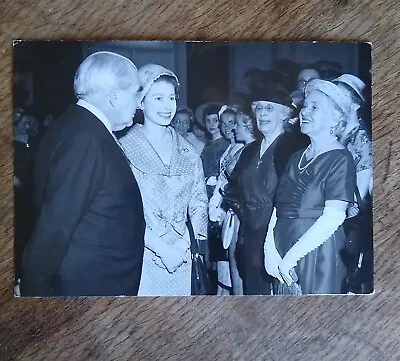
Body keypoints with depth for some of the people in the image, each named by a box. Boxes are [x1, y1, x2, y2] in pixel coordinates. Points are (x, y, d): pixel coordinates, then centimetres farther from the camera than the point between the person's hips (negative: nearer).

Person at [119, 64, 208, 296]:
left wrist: (199, 241, -4)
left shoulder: (187, 151, 7)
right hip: (141, 254, -4)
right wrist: (161, 248, -15)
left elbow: (198, 200, 10)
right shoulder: (126, 148, -7)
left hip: (181, 254, 4)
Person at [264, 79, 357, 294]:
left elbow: (333, 218, -18)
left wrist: (291, 257, -17)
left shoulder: (340, 160, -9)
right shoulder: (296, 158, 12)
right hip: (282, 259, 6)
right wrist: (270, 250, -6)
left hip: (316, 258, -6)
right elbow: (279, 207, 7)